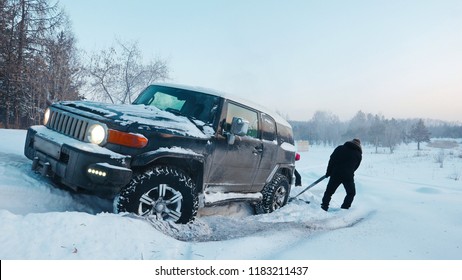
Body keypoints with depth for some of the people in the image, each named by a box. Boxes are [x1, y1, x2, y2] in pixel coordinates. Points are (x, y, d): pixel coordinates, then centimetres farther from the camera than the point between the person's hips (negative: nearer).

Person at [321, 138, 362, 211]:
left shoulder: (340, 148, 7)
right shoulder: (359, 155, 8)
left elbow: (332, 160, 3)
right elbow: (355, 167, 11)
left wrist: (328, 172, 6)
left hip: (335, 174, 1)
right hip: (348, 176, -1)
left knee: (329, 191, 14)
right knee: (351, 193, 18)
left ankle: (324, 206, 13)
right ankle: (344, 209, 12)